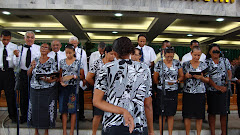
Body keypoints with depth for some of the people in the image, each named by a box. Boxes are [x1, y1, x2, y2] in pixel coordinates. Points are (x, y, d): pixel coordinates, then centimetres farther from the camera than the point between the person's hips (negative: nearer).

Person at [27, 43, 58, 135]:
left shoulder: (52, 61, 0)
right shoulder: (35, 60, 8)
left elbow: (56, 76, -1)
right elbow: (29, 74, 9)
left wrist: (50, 80, -20)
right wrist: (32, 67, -8)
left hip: (48, 90, -2)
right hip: (35, 90, 3)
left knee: (47, 109, 0)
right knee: (35, 109, 5)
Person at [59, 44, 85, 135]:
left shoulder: (78, 62, -1)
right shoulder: (62, 62, 8)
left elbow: (82, 76, -1)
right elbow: (60, 75, 13)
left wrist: (73, 76, -15)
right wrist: (61, 82, -6)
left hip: (74, 88, -3)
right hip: (64, 88, 3)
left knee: (73, 110, 4)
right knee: (63, 109, 6)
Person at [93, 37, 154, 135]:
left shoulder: (107, 68, -2)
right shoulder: (144, 70, 1)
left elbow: (97, 101, -9)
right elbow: (148, 105, 3)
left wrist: (122, 111, -15)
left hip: (111, 126, -1)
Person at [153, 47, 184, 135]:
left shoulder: (177, 63, 4)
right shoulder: (159, 64, -2)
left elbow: (181, 76, 7)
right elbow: (155, 80, 3)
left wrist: (176, 81, -9)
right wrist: (162, 83, -4)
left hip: (173, 92, 2)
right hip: (162, 92, -1)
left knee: (171, 115, 8)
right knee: (162, 114, 4)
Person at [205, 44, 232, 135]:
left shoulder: (225, 60, 11)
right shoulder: (207, 62, 3)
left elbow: (229, 73, 6)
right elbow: (207, 77, -4)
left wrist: (228, 81, -14)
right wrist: (217, 87, -14)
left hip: (225, 90, 2)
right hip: (212, 90, -2)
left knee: (224, 112, 5)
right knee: (212, 112, 4)